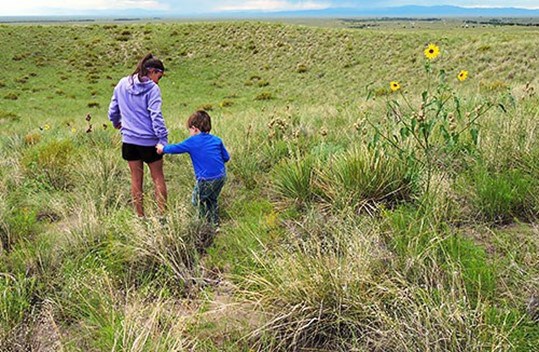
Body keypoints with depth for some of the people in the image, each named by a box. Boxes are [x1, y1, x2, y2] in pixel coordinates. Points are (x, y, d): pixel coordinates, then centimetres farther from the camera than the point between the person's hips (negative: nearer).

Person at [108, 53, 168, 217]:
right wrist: (163, 139, -17)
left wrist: (116, 123, 33)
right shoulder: (152, 88, -11)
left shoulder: (122, 84, 5)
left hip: (129, 139, 4)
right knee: (158, 177, 10)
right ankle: (163, 213, 12)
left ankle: (140, 215, 21)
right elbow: (156, 116, -18)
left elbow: (112, 110, 13)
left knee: (136, 178, 14)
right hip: (149, 141, -4)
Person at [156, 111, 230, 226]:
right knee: (212, 200, 25)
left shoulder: (191, 142, -2)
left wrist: (163, 148, 29)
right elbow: (226, 157, 13)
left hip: (206, 179, -6)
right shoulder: (217, 140, 9)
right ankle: (215, 224, 29)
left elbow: (175, 148, 11)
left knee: (198, 200, 14)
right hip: (221, 176, 6)